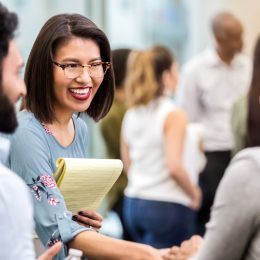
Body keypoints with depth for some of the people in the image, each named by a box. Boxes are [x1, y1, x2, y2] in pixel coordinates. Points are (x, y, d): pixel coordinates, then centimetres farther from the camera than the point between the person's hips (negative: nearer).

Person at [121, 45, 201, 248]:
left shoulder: (131, 115, 7)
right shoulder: (174, 115, -13)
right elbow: (175, 167, -20)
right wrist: (194, 193, -6)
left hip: (133, 203, 7)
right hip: (166, 207, -7)